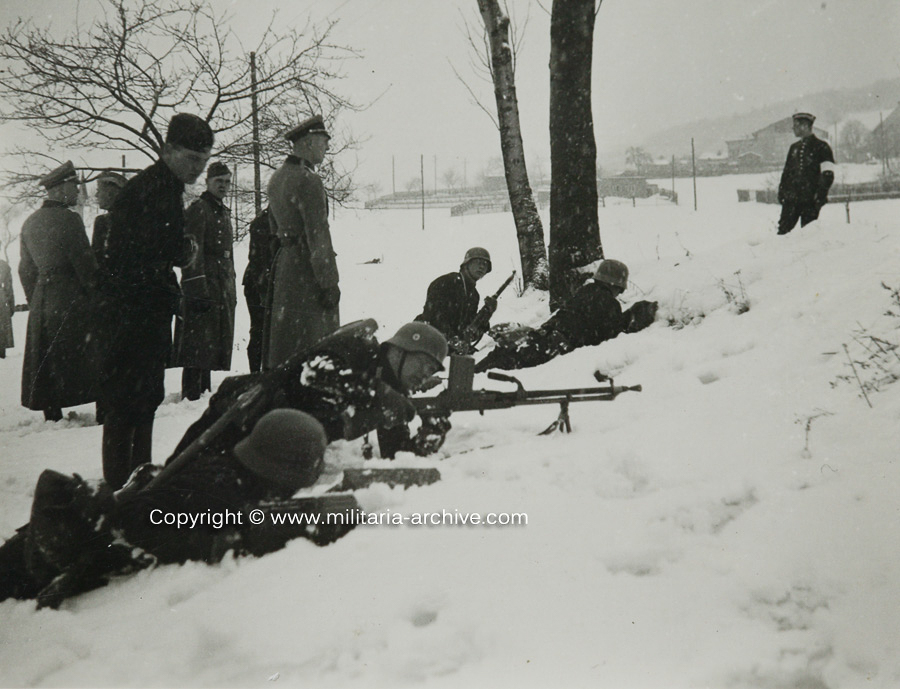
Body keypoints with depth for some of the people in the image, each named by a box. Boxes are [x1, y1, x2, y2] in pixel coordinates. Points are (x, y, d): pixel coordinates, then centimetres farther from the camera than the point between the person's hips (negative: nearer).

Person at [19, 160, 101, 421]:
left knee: (44, 358, 9)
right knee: (75, 357, -5)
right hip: (71, 298, -7)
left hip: (41, 300, 7)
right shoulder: (68, 219, -11)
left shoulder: (30, 223, 12)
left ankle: (51, 414, 12)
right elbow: (83, 261, -14)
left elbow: (25, 268, 16)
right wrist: (95, 293, -7)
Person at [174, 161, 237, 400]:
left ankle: (205, 391, 20)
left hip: (223, 289, 9)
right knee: (199, 344, -10)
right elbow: (192, 253, -16)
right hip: (204, 286, -9)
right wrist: (198, 289, -22)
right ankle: (191, 395, -7)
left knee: (217, 343, 12)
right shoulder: (198, 209, -8)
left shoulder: (224, 212, 20)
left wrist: (232, 290, 21)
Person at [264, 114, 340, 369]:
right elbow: (318, 235, -20)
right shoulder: (308, 181, -16)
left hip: (283, 262, 10)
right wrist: (329, 281, -19)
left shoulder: (277, 178, 14)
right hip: (306, 269, -10)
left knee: (283, 339, 17)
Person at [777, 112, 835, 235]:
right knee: (783, 230, -3)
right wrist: (782, 191, 10)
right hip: (791, 199, 5)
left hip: (810, 201, -5)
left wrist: (820, 196, -13)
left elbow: (828, 175, -6)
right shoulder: (794, 148, 18)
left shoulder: (821, 147, -1)